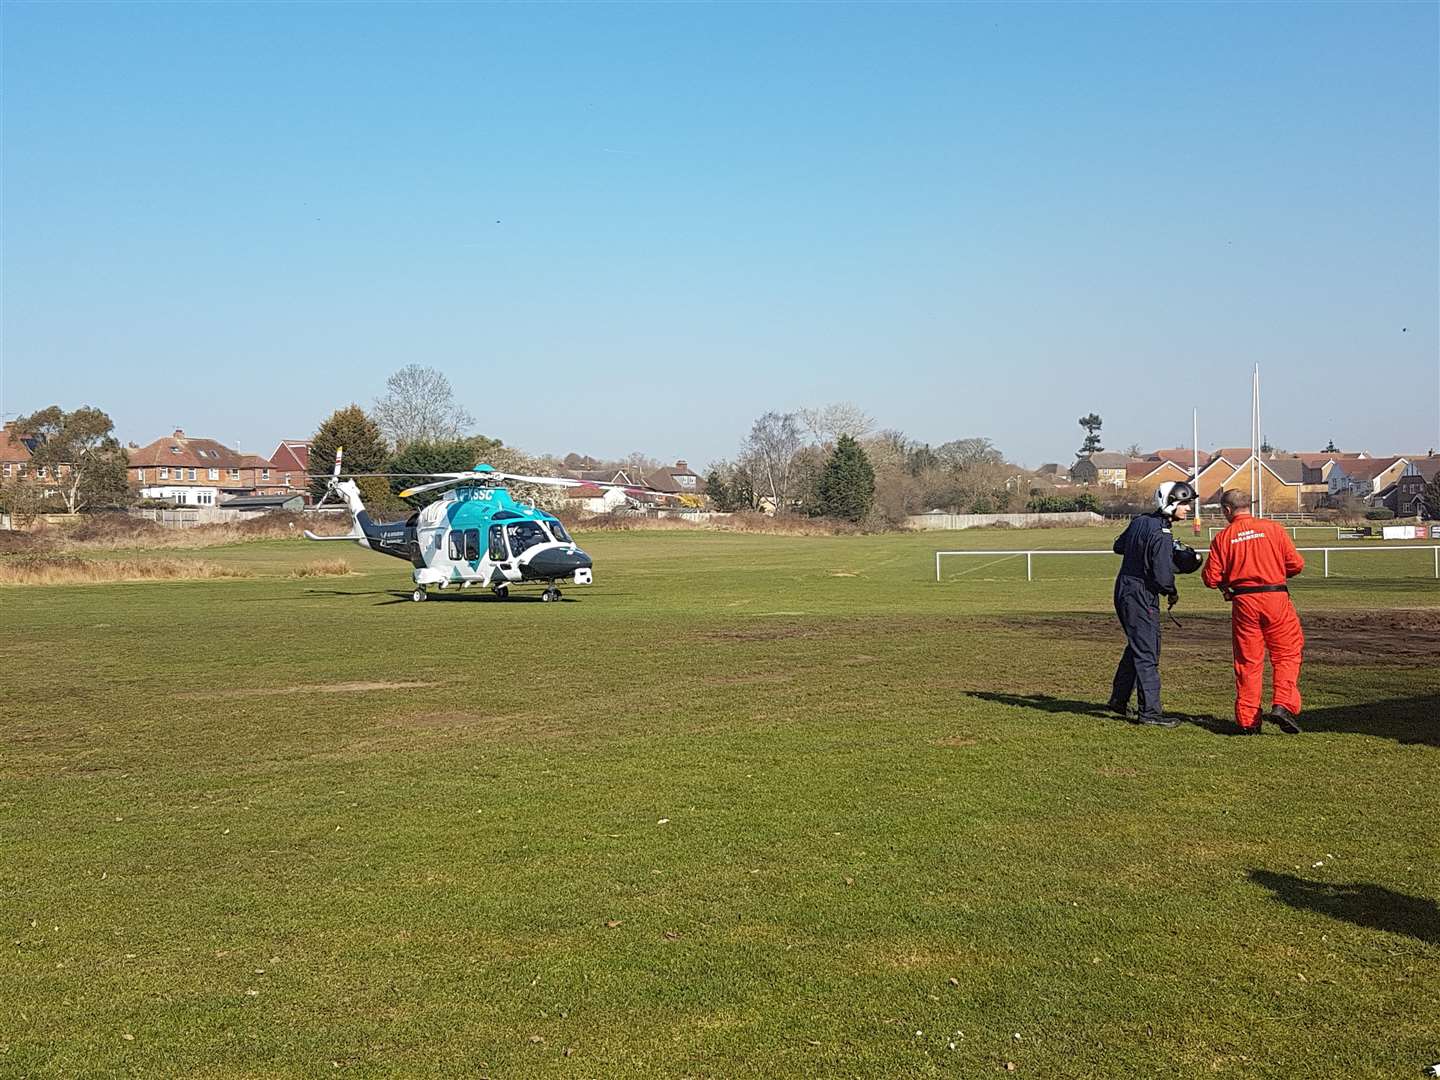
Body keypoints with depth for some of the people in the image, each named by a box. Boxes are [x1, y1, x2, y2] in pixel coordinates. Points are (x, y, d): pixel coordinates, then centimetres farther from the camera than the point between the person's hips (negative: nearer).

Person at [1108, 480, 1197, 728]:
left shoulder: (1139, 522, 6)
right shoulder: (1161, 536, -21)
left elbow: (1118, 546, 23)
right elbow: (1163, 577, -23)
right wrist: (1172, 592, -3)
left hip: (1124, 591, 9)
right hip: (1142, 597, -9)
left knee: (1136, 647, 22)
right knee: (1147, 654, -4)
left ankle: (1119, 700, 30)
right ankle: (1149, 712, -2)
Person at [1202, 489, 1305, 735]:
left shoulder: (1223, 537, 1)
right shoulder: (1273, 529, 1)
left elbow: (1211, 578, -1)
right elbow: (1296, 564, -1)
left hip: (1243, 602, 1)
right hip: (1277, 598, -1)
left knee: (1248, 661, 7)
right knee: (1287, 654, 8)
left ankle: (1247, 721, 9)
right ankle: (1283, 705, -8)